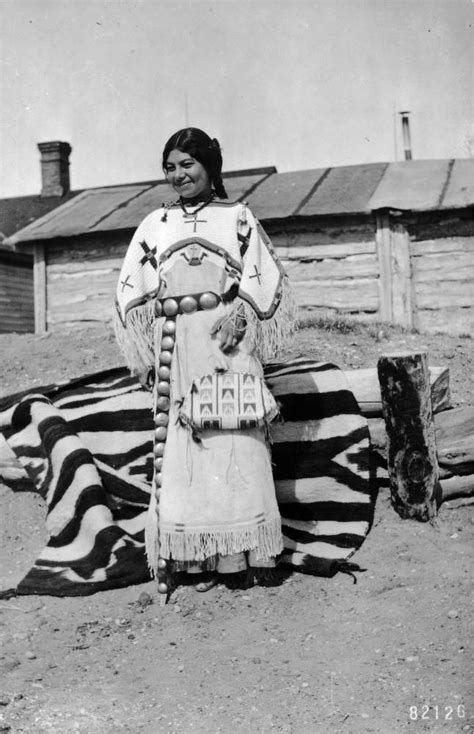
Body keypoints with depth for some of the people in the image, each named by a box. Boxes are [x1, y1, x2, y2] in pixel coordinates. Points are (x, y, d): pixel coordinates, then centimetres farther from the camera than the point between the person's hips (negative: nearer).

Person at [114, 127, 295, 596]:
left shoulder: (237, 218, 9)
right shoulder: (155, 225, 14)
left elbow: (263, 280, 3)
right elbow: (133, 295, 12)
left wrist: (239, 316, -14)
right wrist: (148, 357, 3)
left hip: (226, 346, -2)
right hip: (176, 352, 2)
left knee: (232, 449, -3)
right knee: (177, 451, -1)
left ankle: (228, 551, 10)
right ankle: (193, 555, 9)